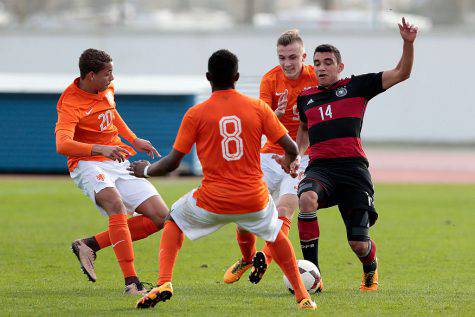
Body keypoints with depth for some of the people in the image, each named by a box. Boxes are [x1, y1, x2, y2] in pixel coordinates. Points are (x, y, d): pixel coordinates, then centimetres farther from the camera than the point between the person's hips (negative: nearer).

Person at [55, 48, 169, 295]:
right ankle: (131, 281, -40)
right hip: (88, 164, -8)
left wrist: (134, 140, 24)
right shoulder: (70, 106, -18)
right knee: (116, 204, -38)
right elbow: (63, 145, -35)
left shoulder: (107, 89, 7)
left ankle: (90, 245, 2)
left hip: (120, 163, 8)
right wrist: (101, 149, -48)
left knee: (160, 217, -4)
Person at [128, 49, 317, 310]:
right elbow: (290, 147, 0)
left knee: (173, 223, 25)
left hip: (213, 200, -2)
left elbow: (172, 163, -4)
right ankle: (302, 295, 27)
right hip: (254, 199, 2)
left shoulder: (196, 114, -6)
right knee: (275, 234, 32)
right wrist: (288, 161, 25)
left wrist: (146, 170, 16)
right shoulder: (258, 108, -2)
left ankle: (164, 283, 4)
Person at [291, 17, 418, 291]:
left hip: (353, 167, -2)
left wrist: (408, 43, -8)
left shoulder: (356, 86, 8)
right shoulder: (305, 98, 17)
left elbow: (401, 73, 6)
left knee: (358, 245, -4)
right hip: (320, 168, 2)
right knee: (307, 199, -36)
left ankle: (371, 266, 37)